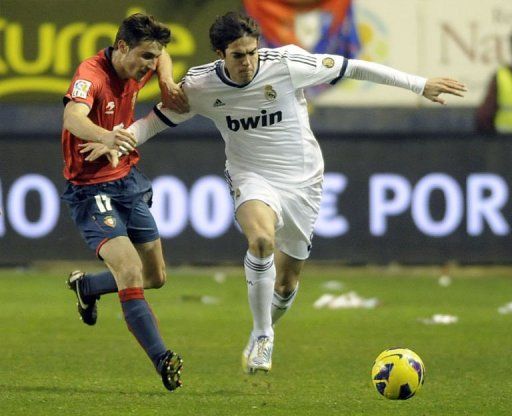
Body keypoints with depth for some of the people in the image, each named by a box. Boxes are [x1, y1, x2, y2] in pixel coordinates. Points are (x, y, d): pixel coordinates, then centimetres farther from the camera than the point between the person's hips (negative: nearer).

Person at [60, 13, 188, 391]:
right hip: (92, 189, -8)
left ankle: (86, 286, 40)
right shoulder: (91, 75, -24)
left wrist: (168, 82, 3)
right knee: (129, 271, -23)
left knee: (155, 276, 14)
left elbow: (163, 57, 25)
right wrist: (106, 136, -66)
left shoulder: (136, 70, 0)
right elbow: (73, 118, -45)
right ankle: (163, 361, -24)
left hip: (129, 180, 8)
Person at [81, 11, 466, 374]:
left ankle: (264, 332, 41)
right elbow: (154, 121, 1)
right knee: (261, 239, -35)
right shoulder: (200, 86, -11)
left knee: (286, 284, 7)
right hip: (253, 179, -1)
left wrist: (420, 85, -4)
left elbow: (352, 68, -8)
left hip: (303, 181, 1)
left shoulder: (287, 65, -17)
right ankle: (262, 336, -17)